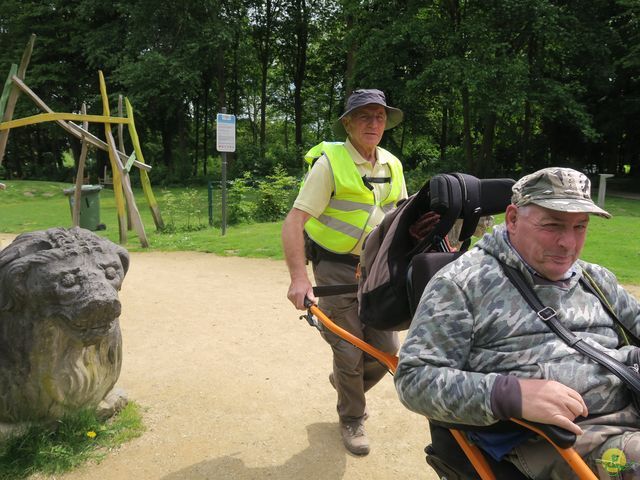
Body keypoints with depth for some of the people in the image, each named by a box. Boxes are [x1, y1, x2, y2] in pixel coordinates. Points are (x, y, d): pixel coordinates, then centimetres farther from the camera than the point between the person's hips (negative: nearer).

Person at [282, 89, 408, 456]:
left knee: (388, 349, 6)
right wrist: (299, 278, -28)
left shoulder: (392, 165, 6)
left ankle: (346, 383, 37)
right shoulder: (330, 162, -13)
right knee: (349, 352, 1)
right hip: (336, 270, -5)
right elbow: (293, 222, -18)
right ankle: (352, 420, 27)